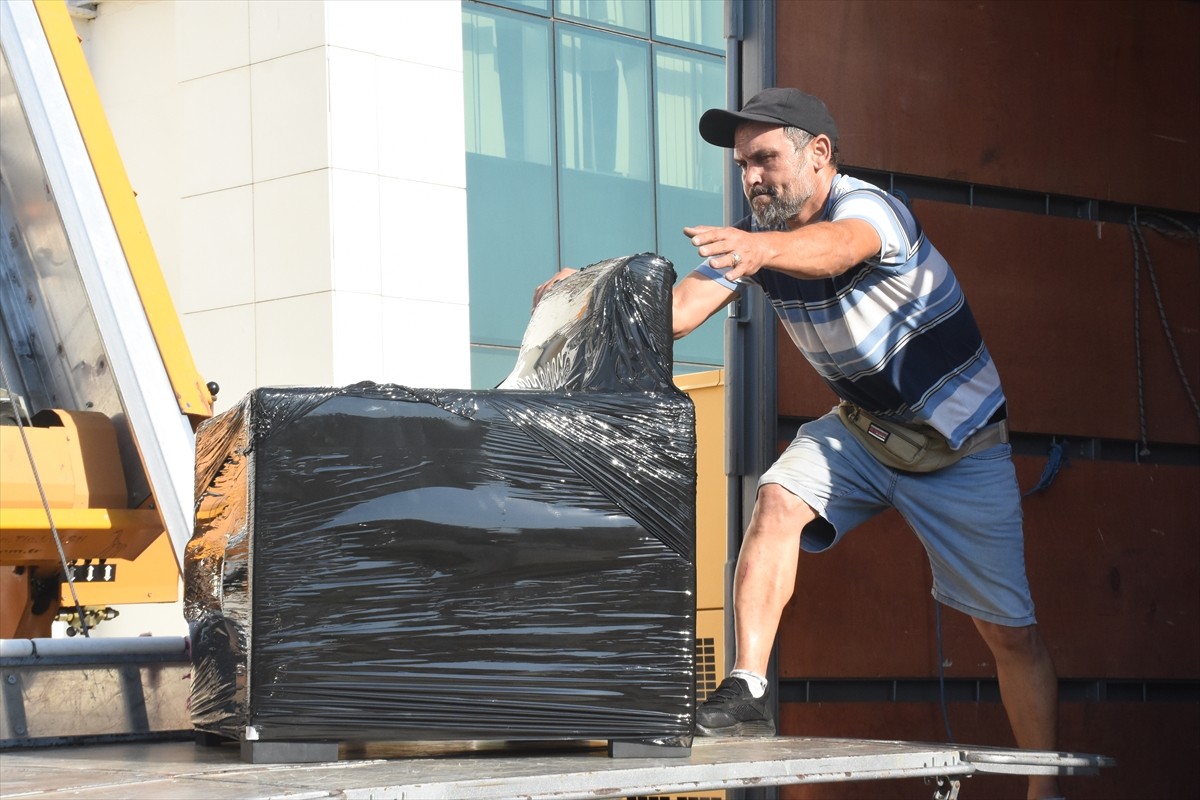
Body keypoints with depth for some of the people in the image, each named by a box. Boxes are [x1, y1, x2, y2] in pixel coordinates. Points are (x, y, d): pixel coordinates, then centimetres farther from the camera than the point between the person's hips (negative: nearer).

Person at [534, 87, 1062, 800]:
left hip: (959, 443, -5)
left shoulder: (870, 207, -26)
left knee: (1010, 630, -2)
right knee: (779, 500, -26)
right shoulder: (760, 232, -6)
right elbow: (680, 310, -19)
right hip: (860, 427, 5)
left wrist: (762, 248, -73)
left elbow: (835, 247, -52)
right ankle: (749, 692, -26)